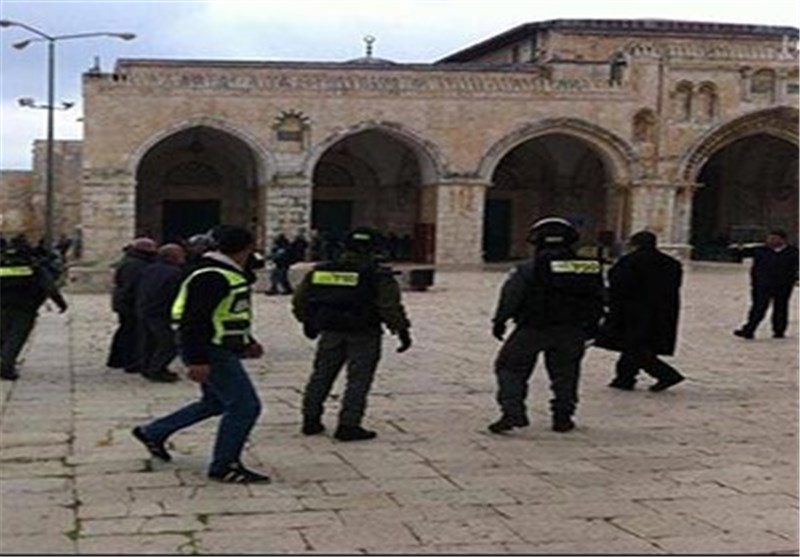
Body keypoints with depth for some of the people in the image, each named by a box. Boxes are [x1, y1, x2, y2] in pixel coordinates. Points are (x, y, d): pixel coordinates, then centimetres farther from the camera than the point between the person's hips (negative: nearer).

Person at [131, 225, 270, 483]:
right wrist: (197, 360, -28)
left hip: (222, 350, 11)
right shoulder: (212, 278, -20)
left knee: (215, 402, 22)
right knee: (244, 406, -8)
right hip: (212, 353, -11)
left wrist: (247, 341, 22)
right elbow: (195, 319, -25)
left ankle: (153, 432, 32)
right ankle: (224, 466, 2)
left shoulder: (229, 275, 14)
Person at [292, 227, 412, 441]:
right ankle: (348, 425, 0)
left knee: (321, 375, 16)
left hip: (330, 333, 4)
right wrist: (402, 330, -6)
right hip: (363, 336, -4)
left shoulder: (321, 271, 5)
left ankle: (311, 420, 22)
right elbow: (390, 307, -14)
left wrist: (308, 322, 24)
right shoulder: (378, 276, -9)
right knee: (358, 379, 3)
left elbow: (300, 300, 10)